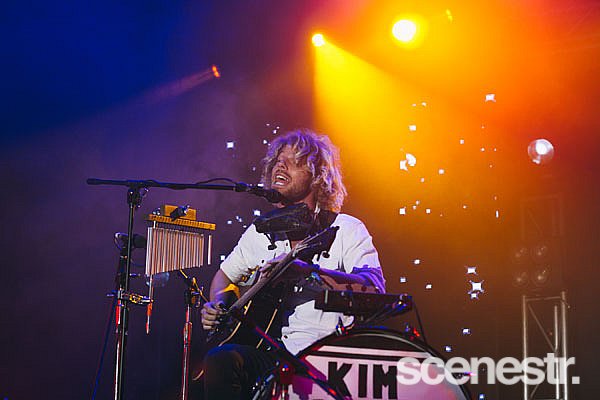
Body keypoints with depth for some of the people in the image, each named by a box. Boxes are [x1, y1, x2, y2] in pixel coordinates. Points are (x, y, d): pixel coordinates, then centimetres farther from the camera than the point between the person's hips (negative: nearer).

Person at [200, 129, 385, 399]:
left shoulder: (347, 229, -1)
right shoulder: (261, 231, 15)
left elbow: (374, 288, -19)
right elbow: (225, 274, 32)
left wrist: (310, 271, -33)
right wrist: (216, 306, 8)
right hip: (271, 353, 5)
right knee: (220, 360, -27)